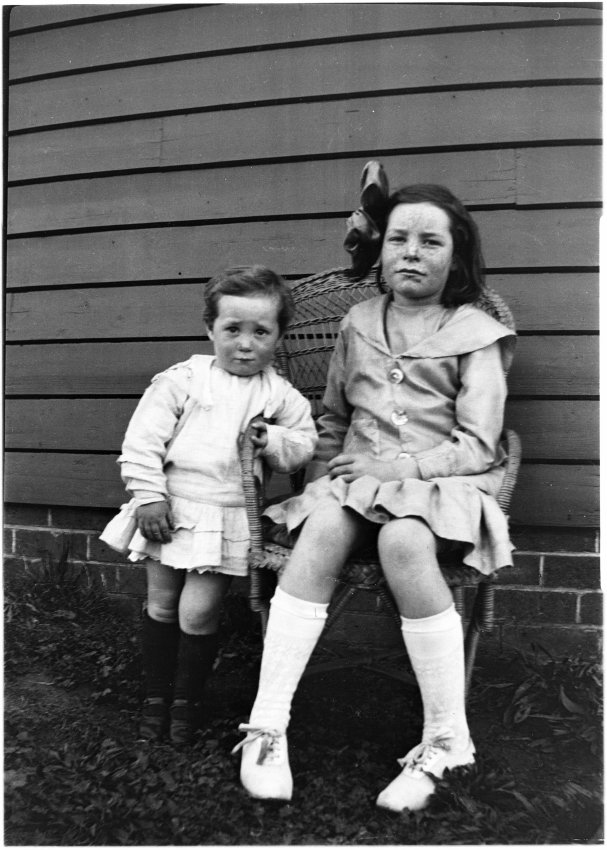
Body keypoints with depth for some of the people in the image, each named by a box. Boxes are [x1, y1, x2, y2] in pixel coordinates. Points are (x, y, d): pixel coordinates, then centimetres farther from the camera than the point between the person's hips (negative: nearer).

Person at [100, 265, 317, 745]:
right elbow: (142, 440, -5)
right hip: (170, 509, 1)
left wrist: (272, 441, -13)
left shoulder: (281, 396, 1)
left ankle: (187, 700, 22)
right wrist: (149, 496, -10)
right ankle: (156, 695, 31)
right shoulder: (182, 380, -4)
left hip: (227, 519, -1)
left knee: (198, 613, -2)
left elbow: (305, 445, 6)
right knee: (161, 605, 13)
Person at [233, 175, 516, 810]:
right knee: (322, 529, -31)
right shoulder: (358, 324, 16)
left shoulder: (476, 333, 4)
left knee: (403, 541, -36)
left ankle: (446, 738, -22)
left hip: (446, 479, -3)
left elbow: (476, 446, -3)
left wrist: (396, 467, -14)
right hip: (359, 477, 3)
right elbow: (333, 419, 22)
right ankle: (267, 726, -28)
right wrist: (321, 481, 6)